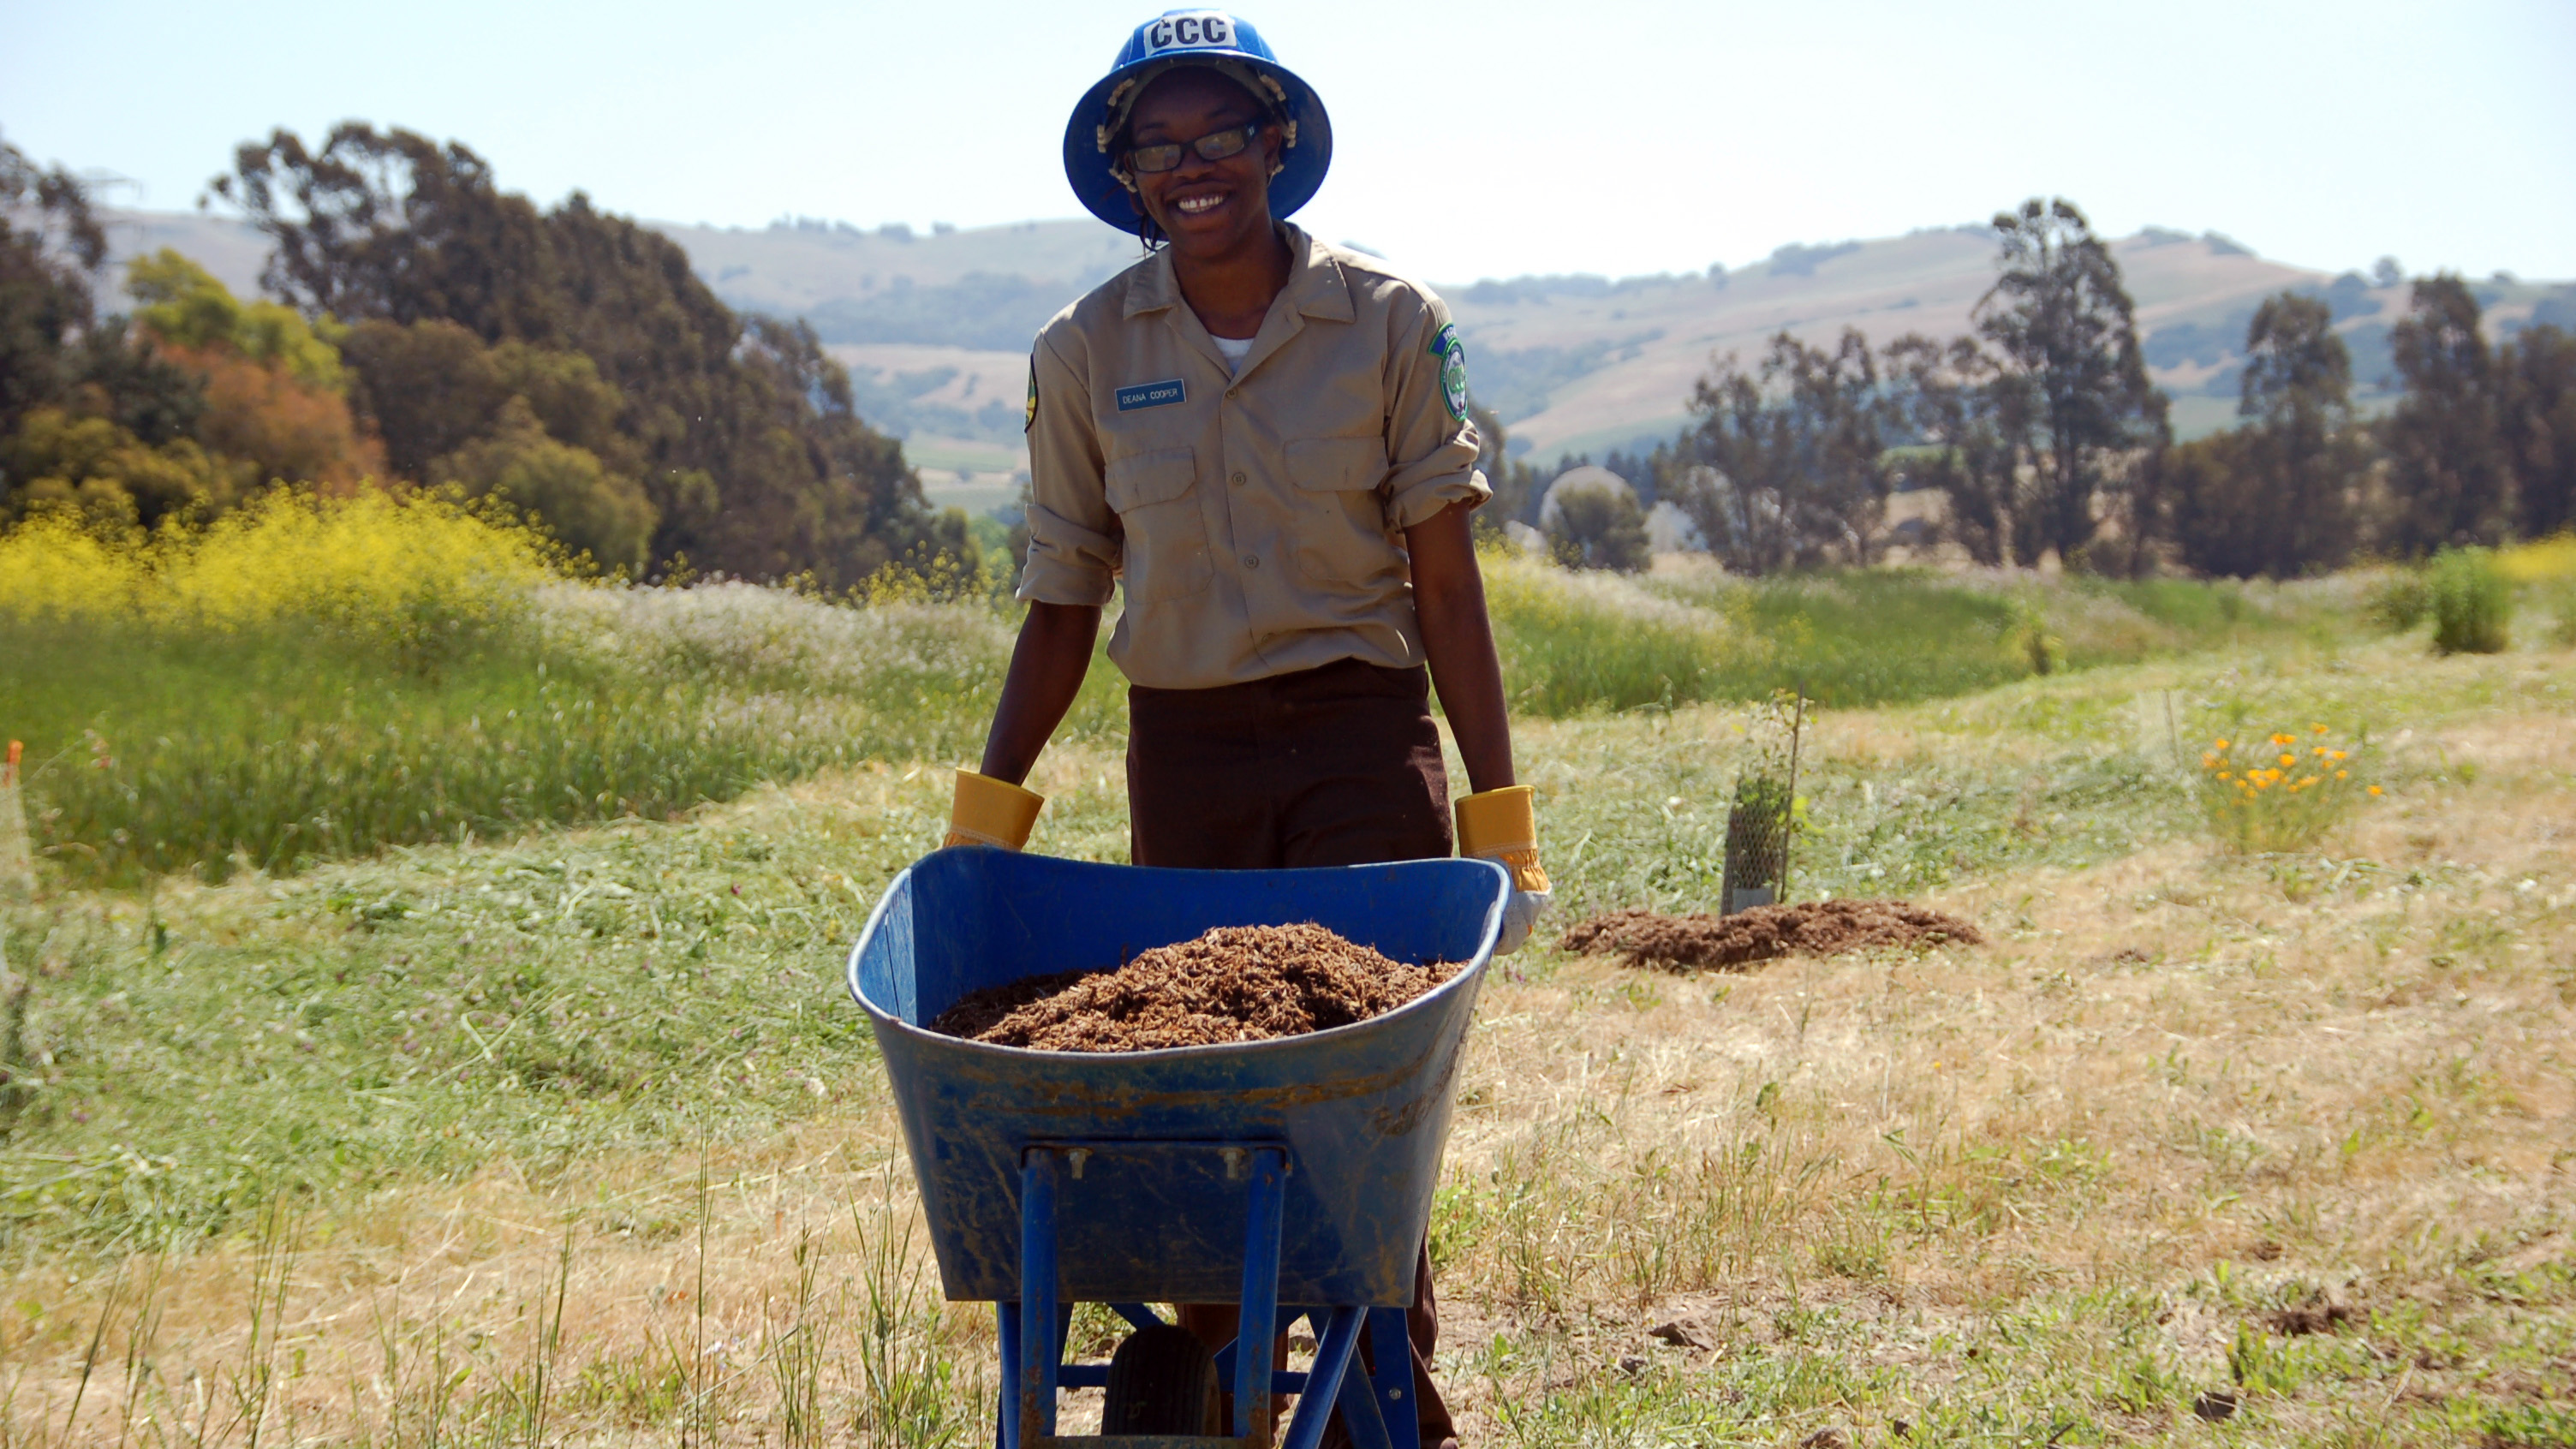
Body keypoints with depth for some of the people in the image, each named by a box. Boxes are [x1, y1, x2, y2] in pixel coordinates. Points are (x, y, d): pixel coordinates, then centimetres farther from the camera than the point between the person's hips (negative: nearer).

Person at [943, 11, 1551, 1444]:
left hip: (1365, 736, -2)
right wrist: (987, 818, 2)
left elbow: (1446, 585, -2)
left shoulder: (1390, 323, -2)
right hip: (1184, 748, 2)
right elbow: (1063, 604, 8)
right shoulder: (1086, 352, 3)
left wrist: (1500, 815, -4)